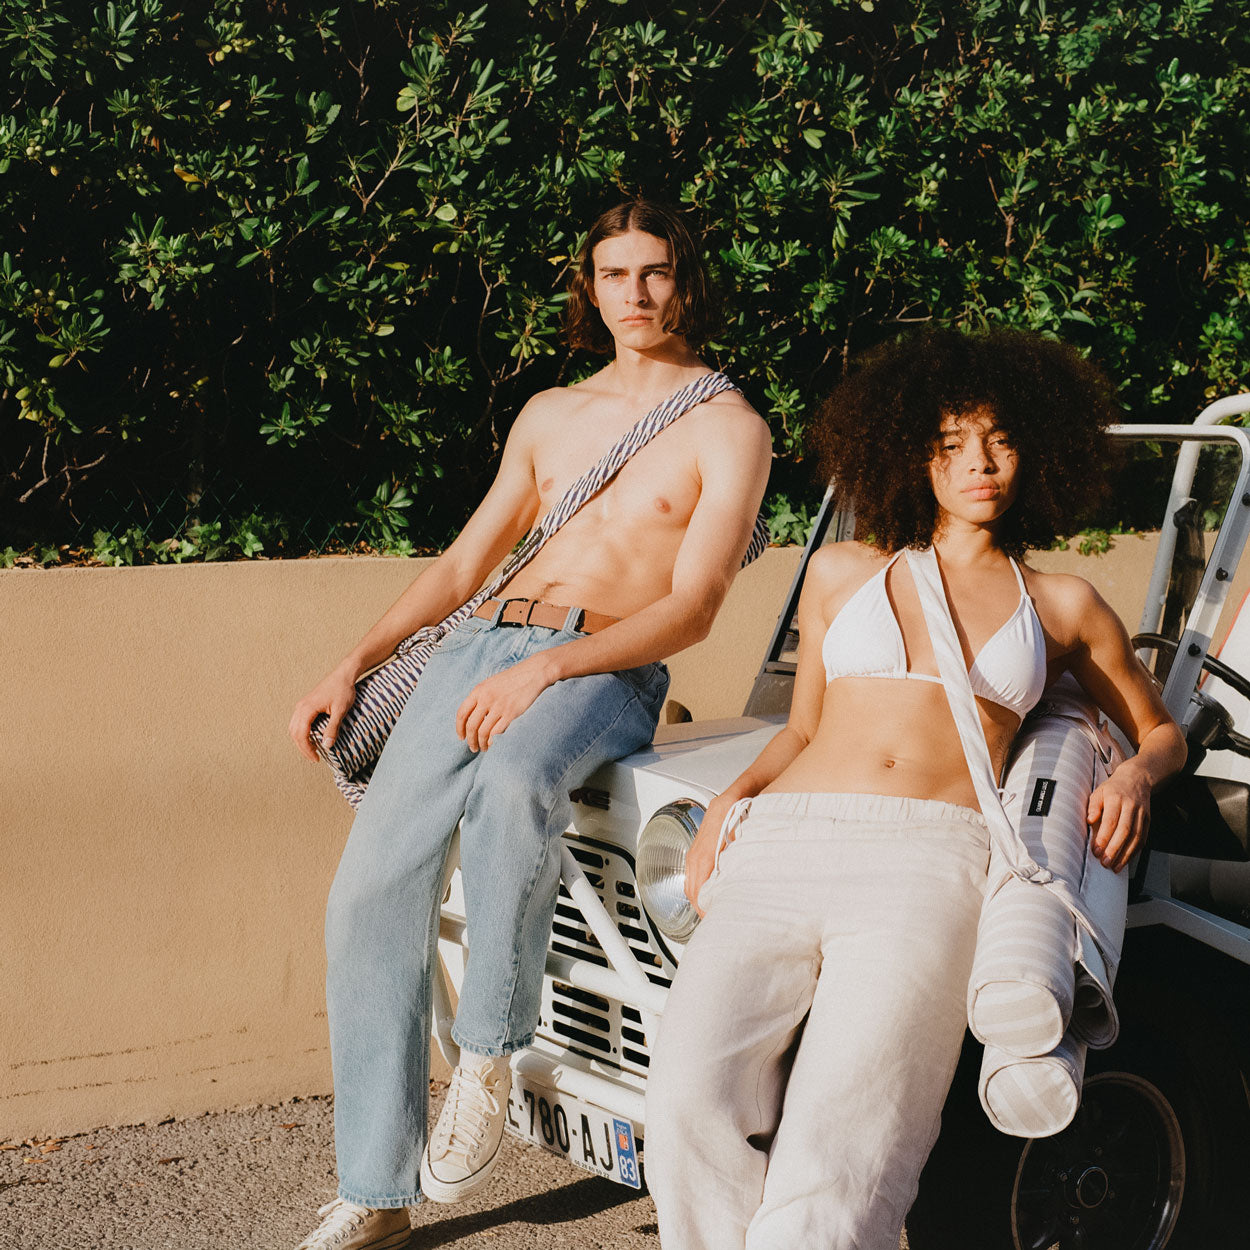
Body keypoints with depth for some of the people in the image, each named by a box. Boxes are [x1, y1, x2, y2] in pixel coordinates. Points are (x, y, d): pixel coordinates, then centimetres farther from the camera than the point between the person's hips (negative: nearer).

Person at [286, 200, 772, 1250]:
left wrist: (547, 667, -18)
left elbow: (690, 611, -6)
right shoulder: (549, 416, 23)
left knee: (512, 783, -40)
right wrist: (353, 667, 14)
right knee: (371, 890, -11)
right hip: (476, 648, 5)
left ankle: (488, 1057, -22)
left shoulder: (729, 428, 4)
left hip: (602, 671, -5)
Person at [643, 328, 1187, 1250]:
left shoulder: (1062, 605, 23)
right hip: (782, 846, 2)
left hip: (930, 860, -1)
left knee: (835, 1155, -27)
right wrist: (731, 799, 11)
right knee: (694, 1097, -27)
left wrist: (1136, 775, 9)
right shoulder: (844, 574, 26)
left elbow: (1161, 729, 32)